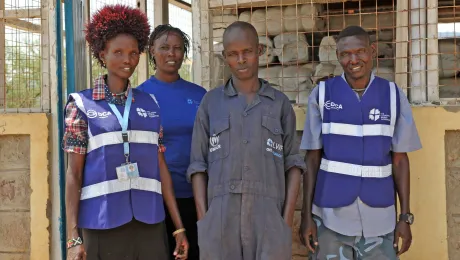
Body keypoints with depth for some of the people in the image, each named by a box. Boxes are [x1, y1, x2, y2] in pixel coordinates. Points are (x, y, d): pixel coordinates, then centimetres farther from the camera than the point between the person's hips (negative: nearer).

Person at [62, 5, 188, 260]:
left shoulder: (149, 104, 9)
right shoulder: (82, 104, 1)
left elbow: (161, 167, 9)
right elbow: (74, 174, -1)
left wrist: (179, 226, 7)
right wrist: (73, 237, -6)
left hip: (149, 221, 3)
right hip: (103, 222, -2)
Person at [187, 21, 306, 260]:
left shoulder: (280, 103, 9)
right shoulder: (210, 102, 8)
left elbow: (293, 162, 7)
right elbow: (198, 164, 6)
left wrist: (287, 220, -3)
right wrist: (203, 221, -3)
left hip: (269, 218, 0)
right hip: (220, 219, 0)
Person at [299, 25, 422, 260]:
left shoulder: (393, 96, 1)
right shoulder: (322, 95, -1)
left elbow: (400, 159, 4)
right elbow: (312, 158, 1)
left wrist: (406, 217, 1)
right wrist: (306, 214, -3)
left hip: (379, 217, 1)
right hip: (331, 215, -1)